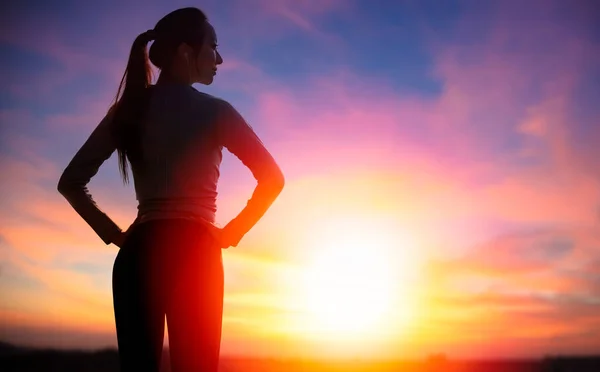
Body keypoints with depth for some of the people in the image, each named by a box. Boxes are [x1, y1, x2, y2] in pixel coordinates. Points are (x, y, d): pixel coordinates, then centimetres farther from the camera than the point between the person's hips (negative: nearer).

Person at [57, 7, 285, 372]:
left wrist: (112, 233, 9)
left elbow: (71, 182, 11)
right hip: (194, 252, -4)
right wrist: (235, 230, 3)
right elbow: (272, 178, -7)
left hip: (137, 254, 5)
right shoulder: (212, 110, -2)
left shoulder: (128, 109, 11)